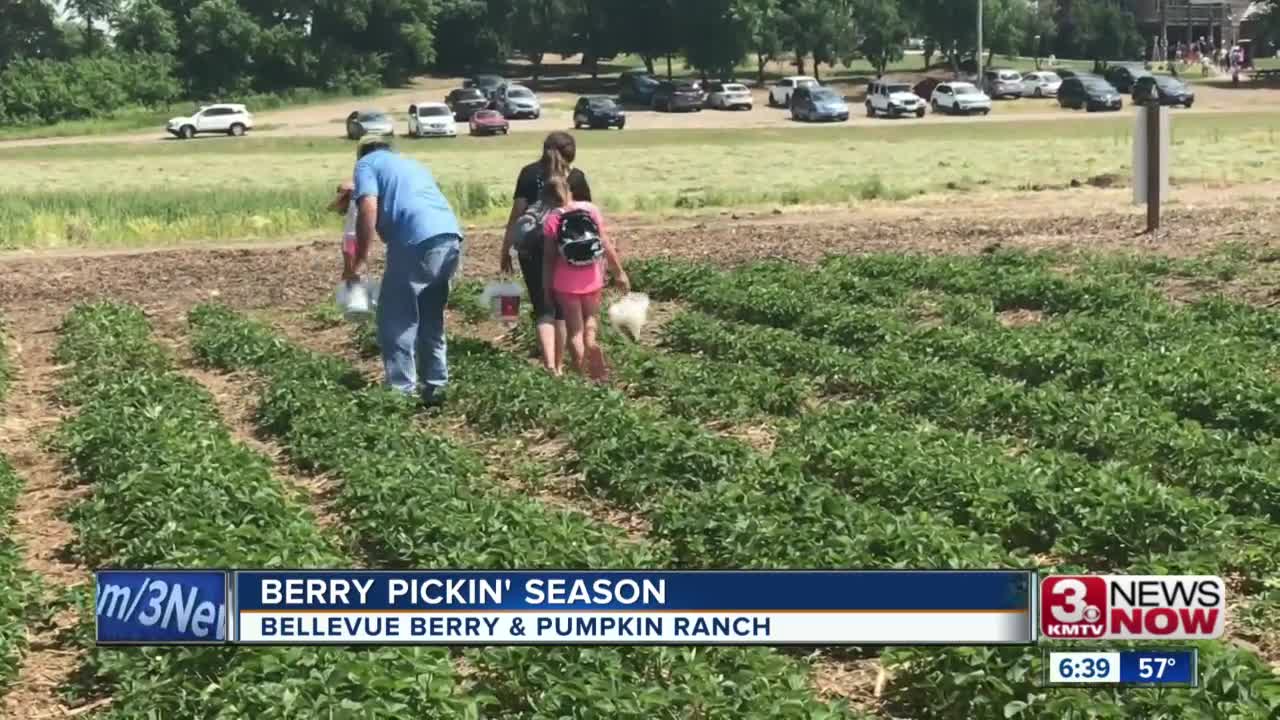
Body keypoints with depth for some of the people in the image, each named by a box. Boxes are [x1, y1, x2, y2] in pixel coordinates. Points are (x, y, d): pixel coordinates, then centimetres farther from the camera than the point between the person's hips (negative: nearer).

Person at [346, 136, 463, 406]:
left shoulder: (367, 163, 12)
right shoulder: (410, 163, 34)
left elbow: (368, 209, -4)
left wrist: (359, 261, -1)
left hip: (419, 241, -7)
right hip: (451, 237, 7)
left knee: (396, 320, 2)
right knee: (431, 318, 20)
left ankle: (402, 392, 0)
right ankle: (435, 386, 24)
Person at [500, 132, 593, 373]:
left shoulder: (529, 173, 5)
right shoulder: (576, 177, 6)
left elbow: (516, 213, 1)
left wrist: (505, 250, 5)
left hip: (533, 246, 0)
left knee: (543, 307, 1)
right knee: (562, 306, 15)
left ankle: (549, 366, -15)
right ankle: (559, 365, 22)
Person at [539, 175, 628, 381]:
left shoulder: (552, 219, -7)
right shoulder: (591, 209, 0)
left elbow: (548, 258, -7)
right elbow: (606, 244, 1)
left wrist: (546, 287, 0)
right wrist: (619, 272, 9)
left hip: (566, 283, -2)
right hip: (592, 279, 2)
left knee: (574, 329, 8)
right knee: (590, 317, 21)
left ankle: (582, 373, 5)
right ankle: (591, 340, -10)